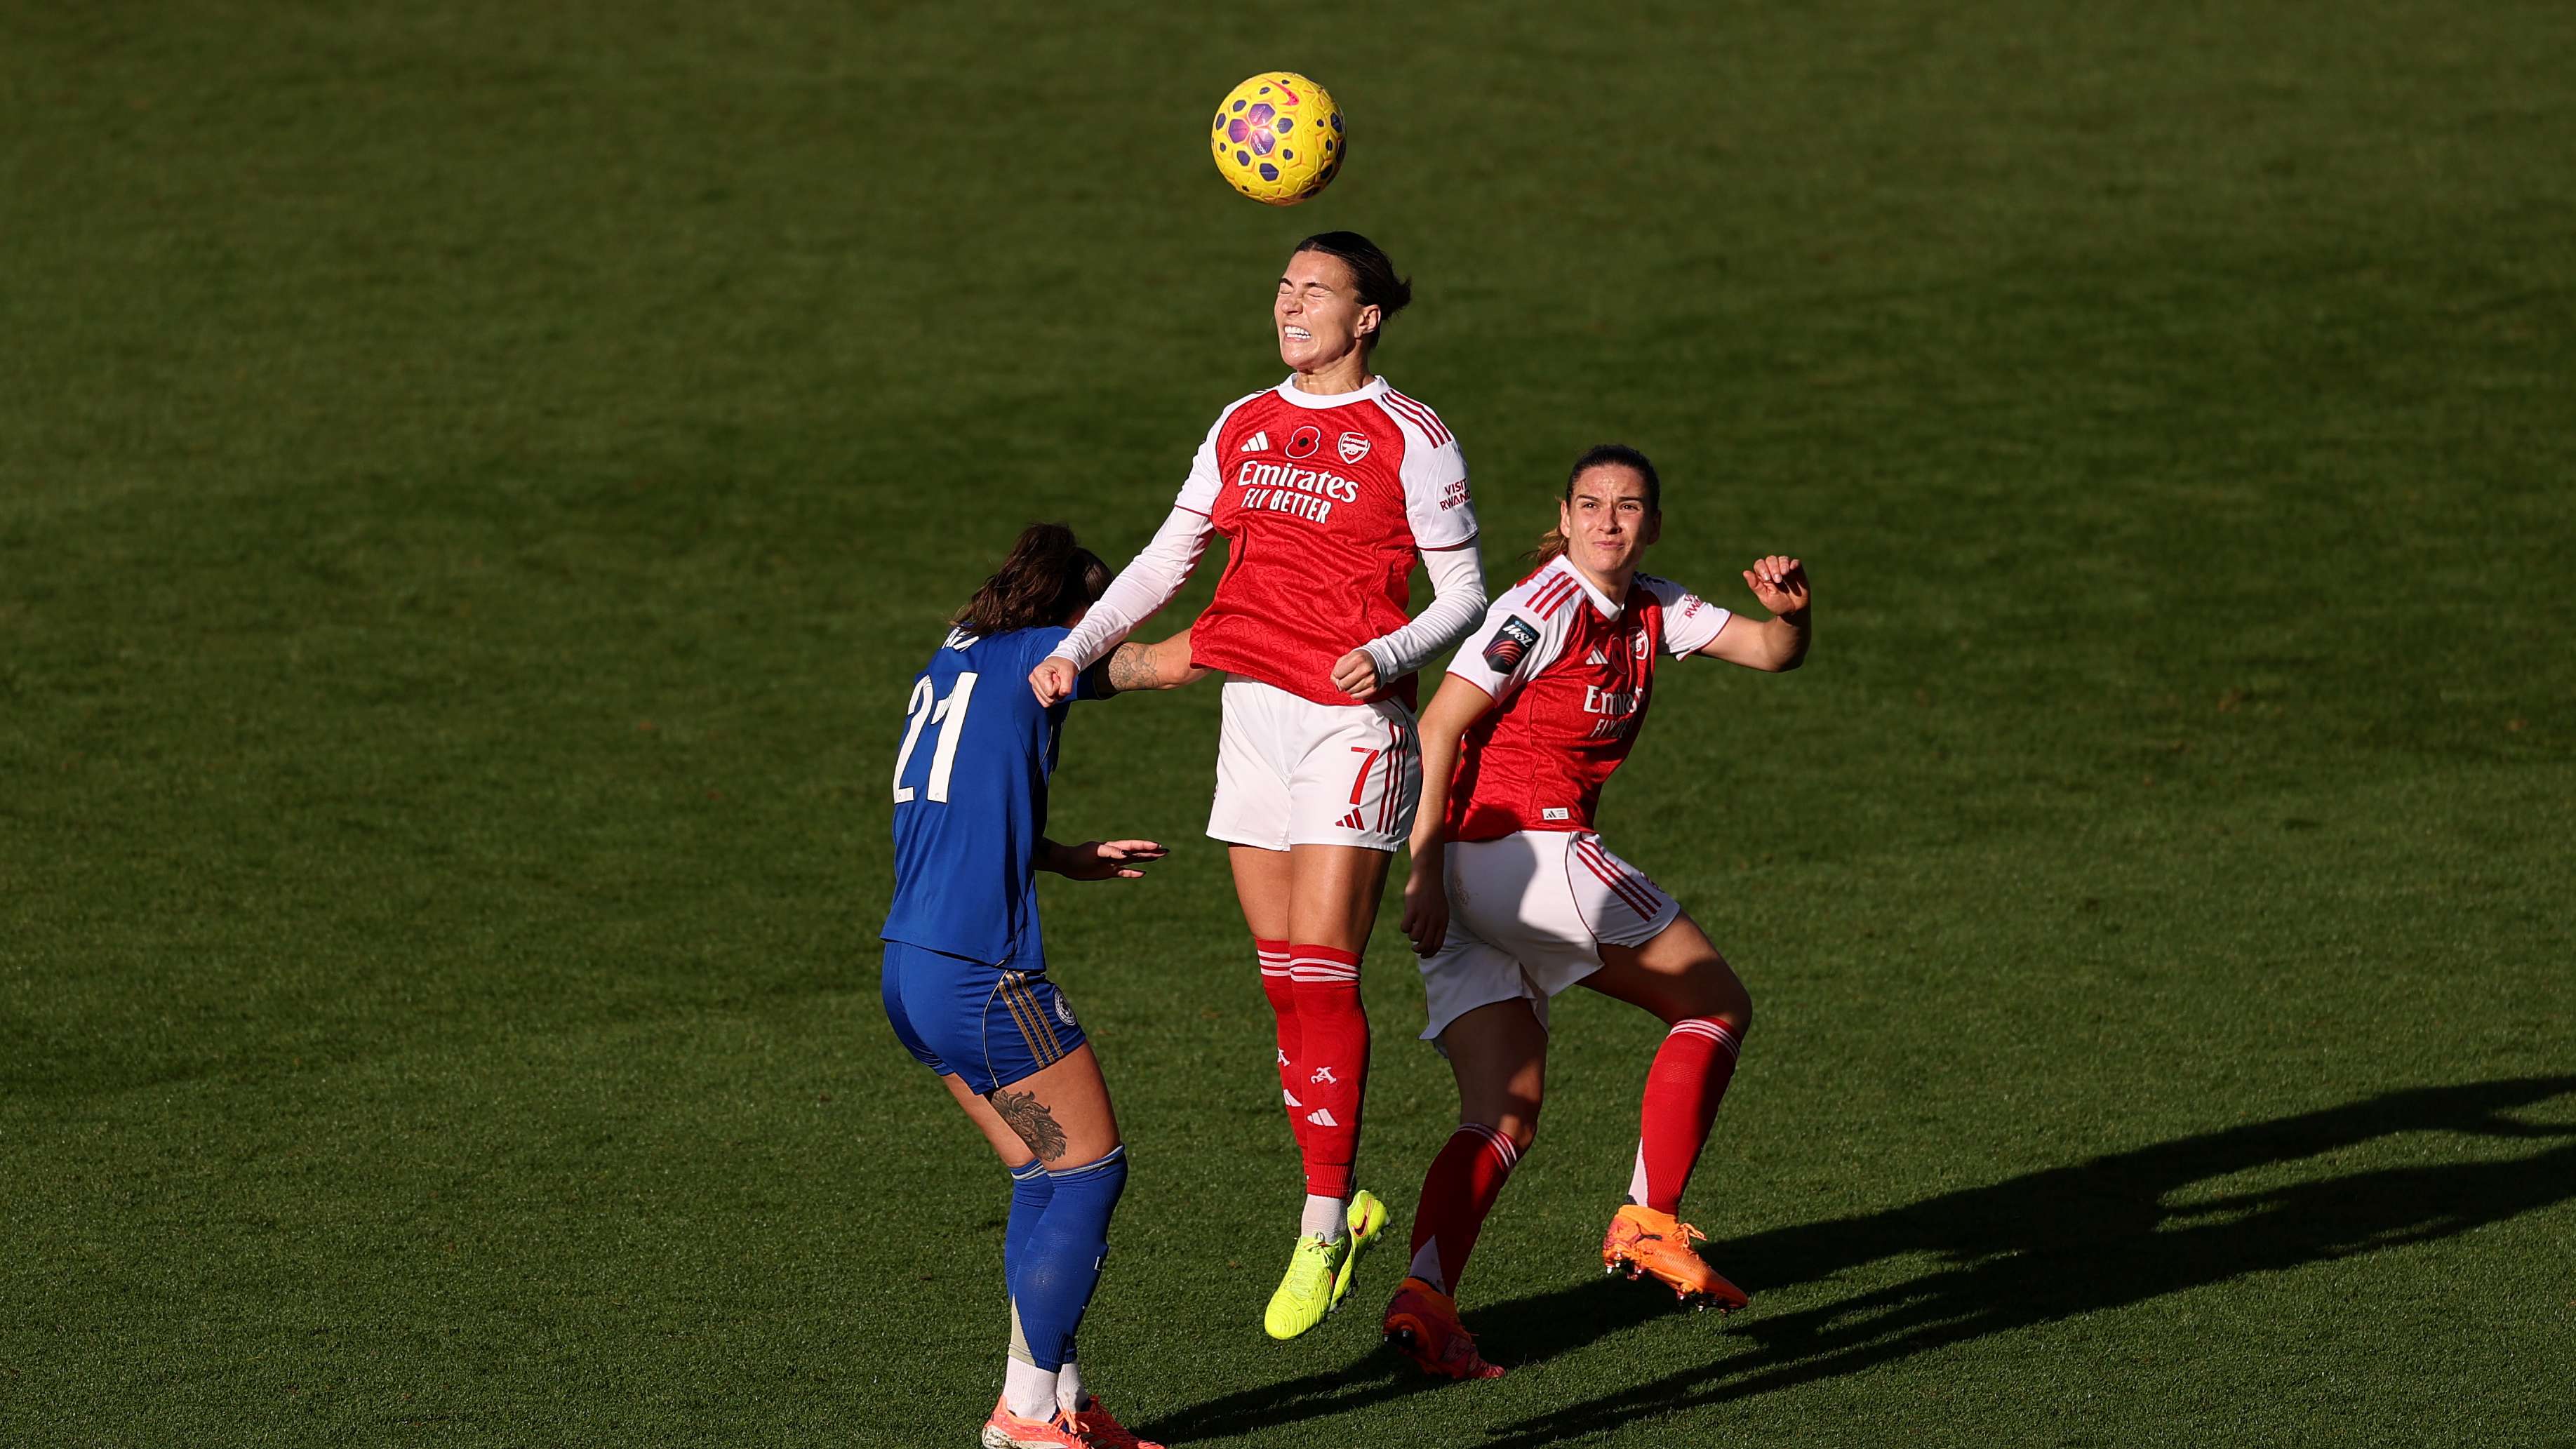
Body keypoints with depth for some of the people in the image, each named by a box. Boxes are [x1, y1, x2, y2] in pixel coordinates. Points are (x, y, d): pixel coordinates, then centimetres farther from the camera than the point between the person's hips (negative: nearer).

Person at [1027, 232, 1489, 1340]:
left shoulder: (1410, 438, -4)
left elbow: (1463, 593, -3)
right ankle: (1341, 1200, 17)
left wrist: (1388, 656, -21)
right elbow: (1166, 560, 18)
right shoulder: (1244, 427, 13)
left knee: (1322, 973, -11)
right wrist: (1078, 647, 4)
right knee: (1283, 980, 6)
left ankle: (1321, 1237, -6)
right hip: (1253, 712, 6)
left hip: (1351, 722, -6)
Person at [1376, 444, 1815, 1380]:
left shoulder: (1651, 612, 17)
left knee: (1506, 1116, 0)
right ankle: (1650, 1224, -1)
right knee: (1718, 1005, 3)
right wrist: (1424, 864, -18)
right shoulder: (1545, 605, -8)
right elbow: (1441, 725, -12)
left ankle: (1423, 1299, -17)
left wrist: (1789, 611, -11)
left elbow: (1768, 652, 13)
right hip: (1526, 844, -9)